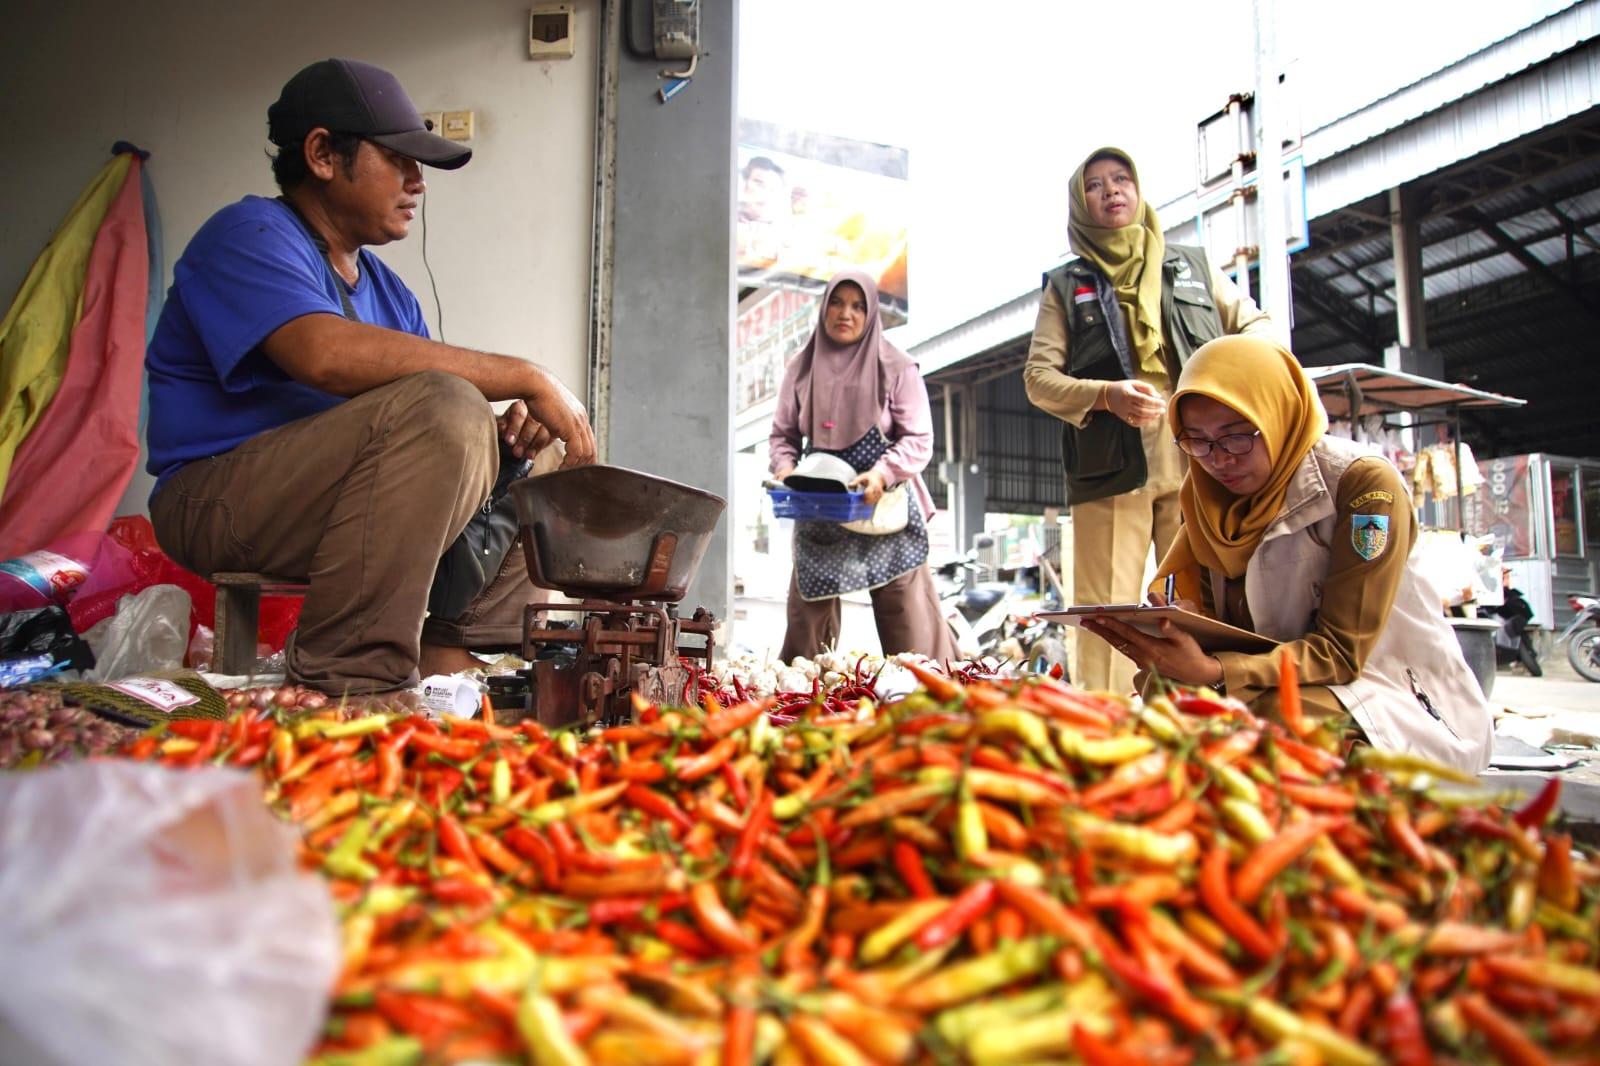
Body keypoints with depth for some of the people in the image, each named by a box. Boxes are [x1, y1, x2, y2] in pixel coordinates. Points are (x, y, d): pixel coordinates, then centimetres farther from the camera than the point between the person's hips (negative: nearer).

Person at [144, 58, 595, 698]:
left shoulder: (385, 288, 18)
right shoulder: (249, 236, -9)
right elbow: (330, 356, -30)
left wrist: (510, 424, -14)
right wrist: (526, 379, -27)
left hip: (324, 504, 9)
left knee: (522, 457, 13)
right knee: (441, 403, -30)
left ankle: (452, 666, 1)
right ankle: (350, 682, -28)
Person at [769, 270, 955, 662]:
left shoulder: (895, 368, 1)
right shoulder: (802, 369, 10)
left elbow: (919, 439, -2)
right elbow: (783, 434, 15)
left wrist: (883, 473, -19)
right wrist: (785, 468, -7)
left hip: (884, 507, -3)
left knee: (909, 622, -5)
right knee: (806, 620, 4)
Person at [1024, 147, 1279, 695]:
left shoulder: (1192, 266, 20)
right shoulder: (1065, 286, 15)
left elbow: (1258, 325, 21)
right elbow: (1038, 376, 6)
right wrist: (1106, 396, -14)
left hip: (1197, 463, 1)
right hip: (1110, 469, -1)